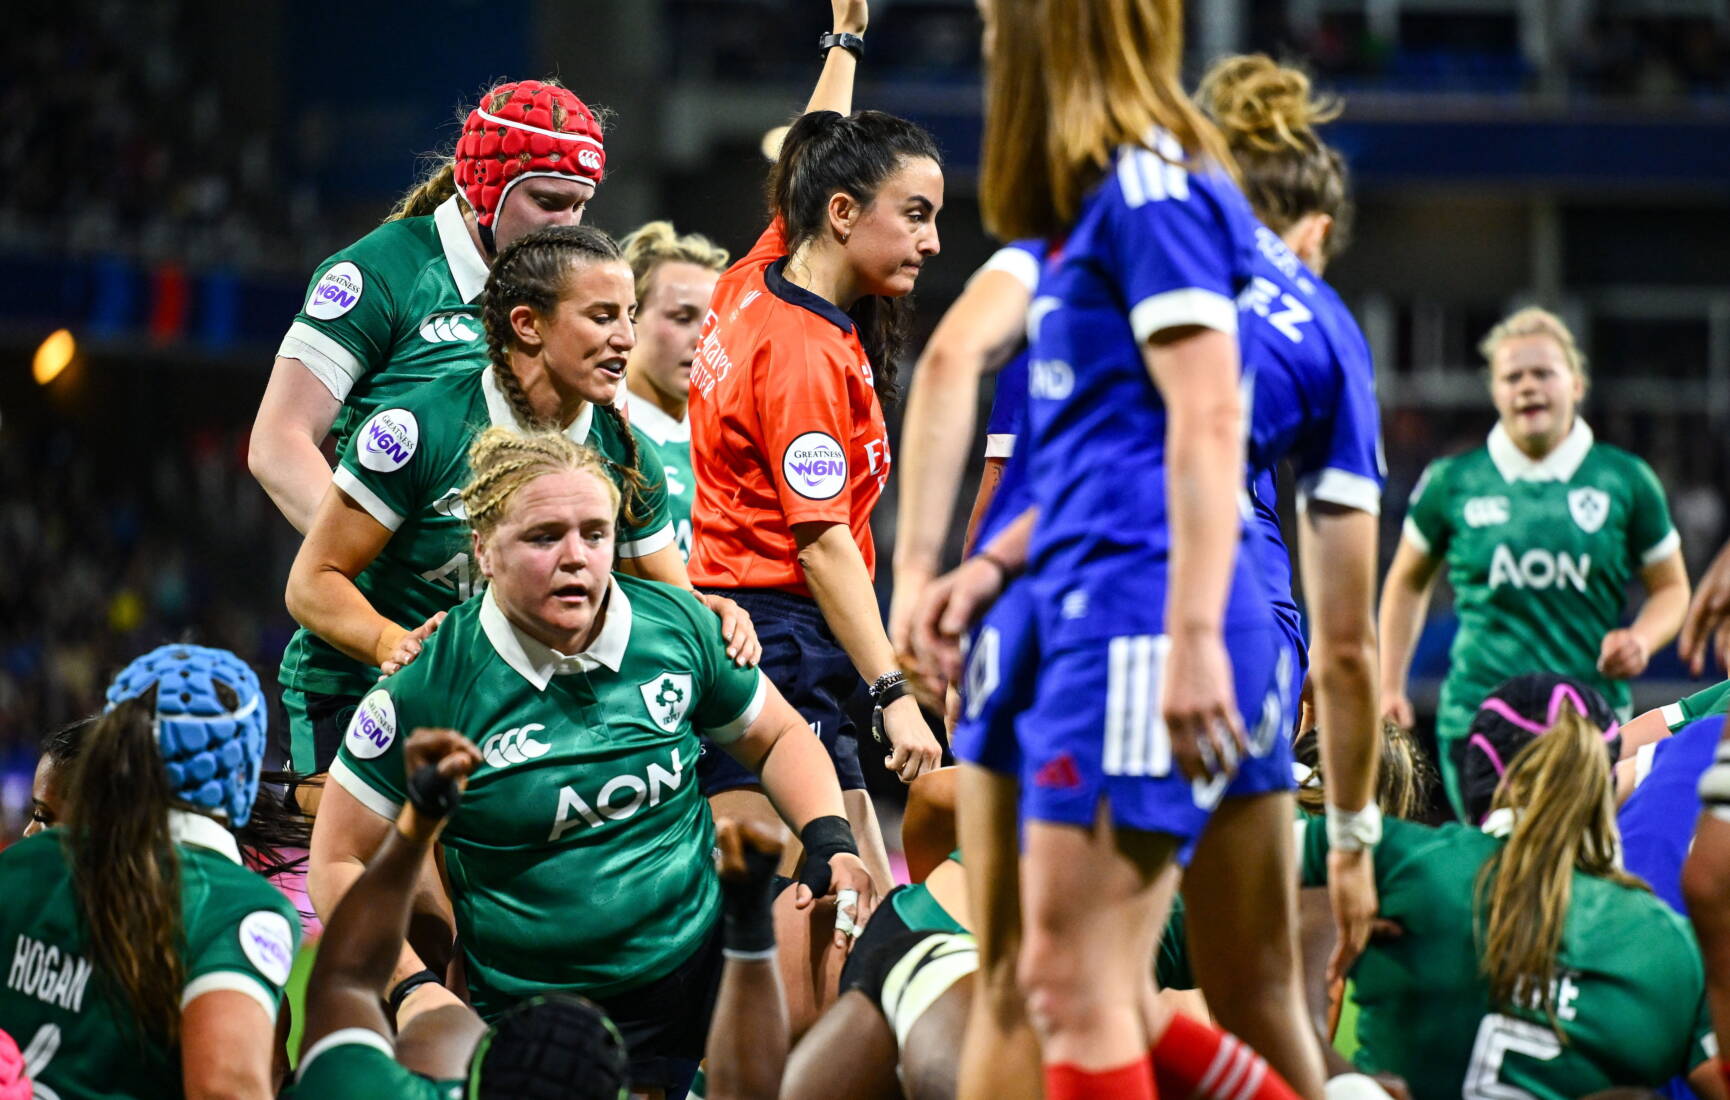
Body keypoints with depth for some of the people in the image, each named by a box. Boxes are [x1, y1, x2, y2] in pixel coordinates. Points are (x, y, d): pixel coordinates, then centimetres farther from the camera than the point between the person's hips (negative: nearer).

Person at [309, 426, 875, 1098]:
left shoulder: (677, 627, 0)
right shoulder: (428, 690, -11)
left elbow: (777, 737, 17)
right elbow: (339, 864, -4)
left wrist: (830, 841, -1)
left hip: (705, 963, 5)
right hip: (538, 1028, -5)